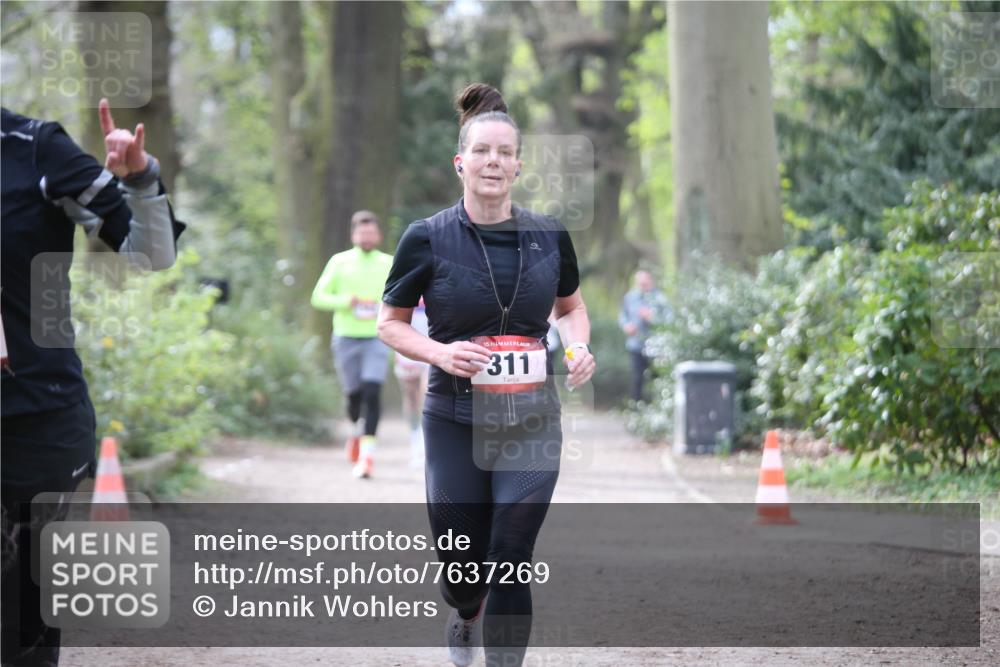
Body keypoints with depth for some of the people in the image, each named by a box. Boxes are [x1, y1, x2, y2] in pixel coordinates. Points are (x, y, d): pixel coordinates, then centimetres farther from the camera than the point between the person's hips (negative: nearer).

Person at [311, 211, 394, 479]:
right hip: (346, 337, 0)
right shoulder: (339, 262, 5)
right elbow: (318, 296, 3)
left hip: (376, 338, 0)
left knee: (372, 392, -16)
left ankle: (367, 452, -17)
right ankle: (356, 429, 37)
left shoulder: (389, 264, 7)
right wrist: (345, 301, -14)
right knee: (354, 394, 4)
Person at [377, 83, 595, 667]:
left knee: (512, 566, -7)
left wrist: (579, 345, -3)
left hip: (532, 425, 1)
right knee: (463, 568, 9)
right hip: (456, 425, -1)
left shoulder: (549, 237, 1)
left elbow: (571, 305, 19)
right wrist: (440, 352, -15)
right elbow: (390, 323, 3)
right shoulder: (428, 239, -6)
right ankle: (465, 617, 46)